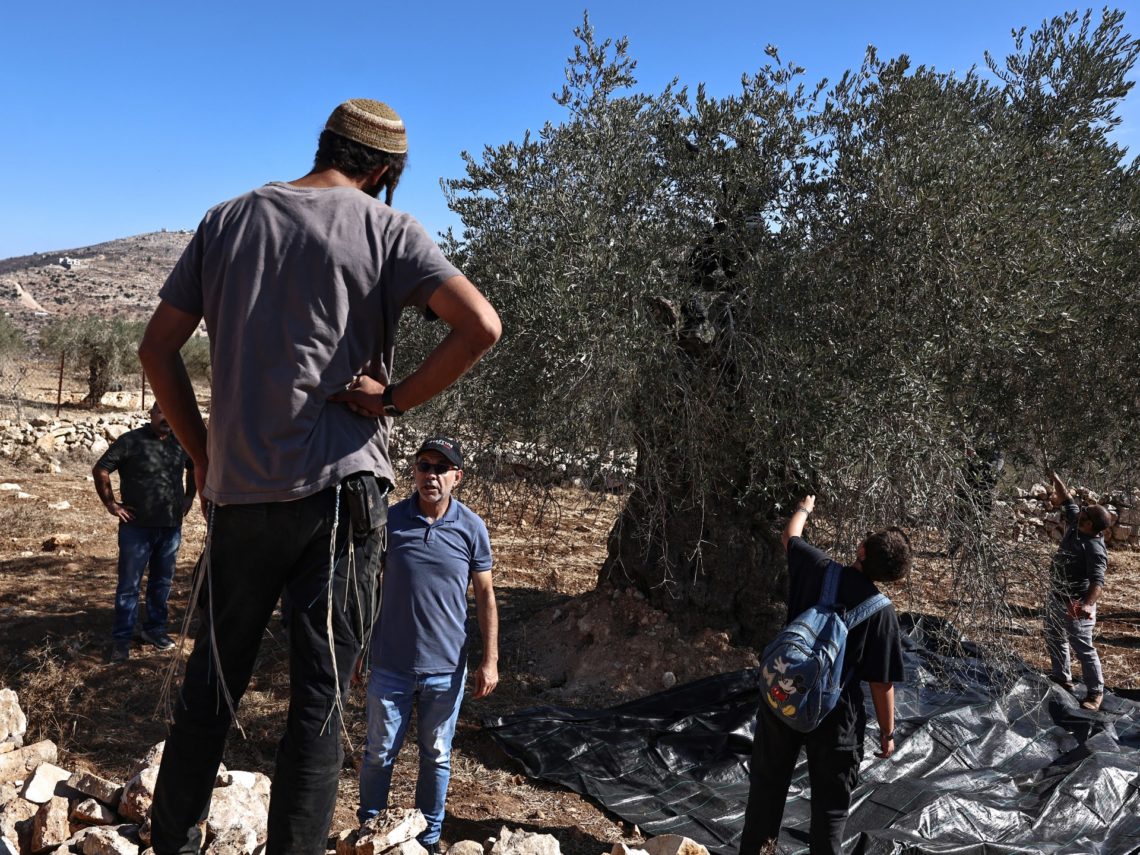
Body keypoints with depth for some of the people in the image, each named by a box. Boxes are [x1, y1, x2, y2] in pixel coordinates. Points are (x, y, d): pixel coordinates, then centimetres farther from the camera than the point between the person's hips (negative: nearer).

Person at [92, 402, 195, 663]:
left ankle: (155, 629, 26)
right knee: (129, 584, 1)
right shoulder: (131, 441, -7)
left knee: (162, 582, 13)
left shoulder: (180, 443, 7)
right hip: (137, 527, -4)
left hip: (171, 527, 5)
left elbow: (194, 468, 26)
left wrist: (189, 496, 17)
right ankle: (122, 638, 9)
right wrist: (111, 504, -8)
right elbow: (100, 470, -6)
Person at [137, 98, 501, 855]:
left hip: (237, 490, 4)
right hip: (339, 487, -4)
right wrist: (394, 399, -7)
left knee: (213, 680, 18)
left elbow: (157, 350, 11)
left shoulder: (228, 219, 10)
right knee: (319, 695, 4)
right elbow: (482, 326, -16)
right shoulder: (387, 228, -1)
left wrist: (203, 455, 16)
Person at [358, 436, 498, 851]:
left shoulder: (472, 527, -5)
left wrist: (490, 660, -4)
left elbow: (485, 595, 0)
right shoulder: (389, 520, -6)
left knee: (436, 758, 14)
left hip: (446, 669, 0)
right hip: (390, 666, 0)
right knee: (379, 754, 12)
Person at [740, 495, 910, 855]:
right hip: (834, 716, -3)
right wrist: (888, 732, 5)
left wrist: (804, 508, 34)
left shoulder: (817, 569, -9)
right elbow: (881, 683, -10)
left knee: (768, 782, 23)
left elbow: (790, 536, 14)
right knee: (830, 802, 15)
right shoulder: (882, 612, -14)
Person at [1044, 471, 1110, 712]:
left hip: (1076, 605, -10)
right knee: (1054, 640, 23)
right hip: (1056, 598, 10)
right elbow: (1067, 500, 12)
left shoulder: (1095, 548, -27)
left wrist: (1087, 604, -53)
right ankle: (1062, 679, 40)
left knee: (1083, 648, 1)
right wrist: (1054, 477, 15)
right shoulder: (1075, 526, -3)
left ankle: (1095, 693, 15)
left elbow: (1098, 581, -38)